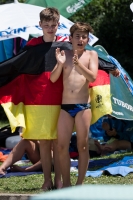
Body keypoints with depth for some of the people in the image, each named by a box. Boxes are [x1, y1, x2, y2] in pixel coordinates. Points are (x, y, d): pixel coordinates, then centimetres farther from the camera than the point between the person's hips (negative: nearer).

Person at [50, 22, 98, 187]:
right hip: (65, 107, 2)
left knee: (82, 145, -2)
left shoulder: (91, 55, 4)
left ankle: (80, 183, 4)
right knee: (62, 146, 0)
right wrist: (60, 64, -15)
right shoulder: (64, 54, 9)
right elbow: (53, 78, 2)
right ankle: (66, 183, 8)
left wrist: (78, 64, -24)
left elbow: (92, 77, -10)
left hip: (83, 106, -2)